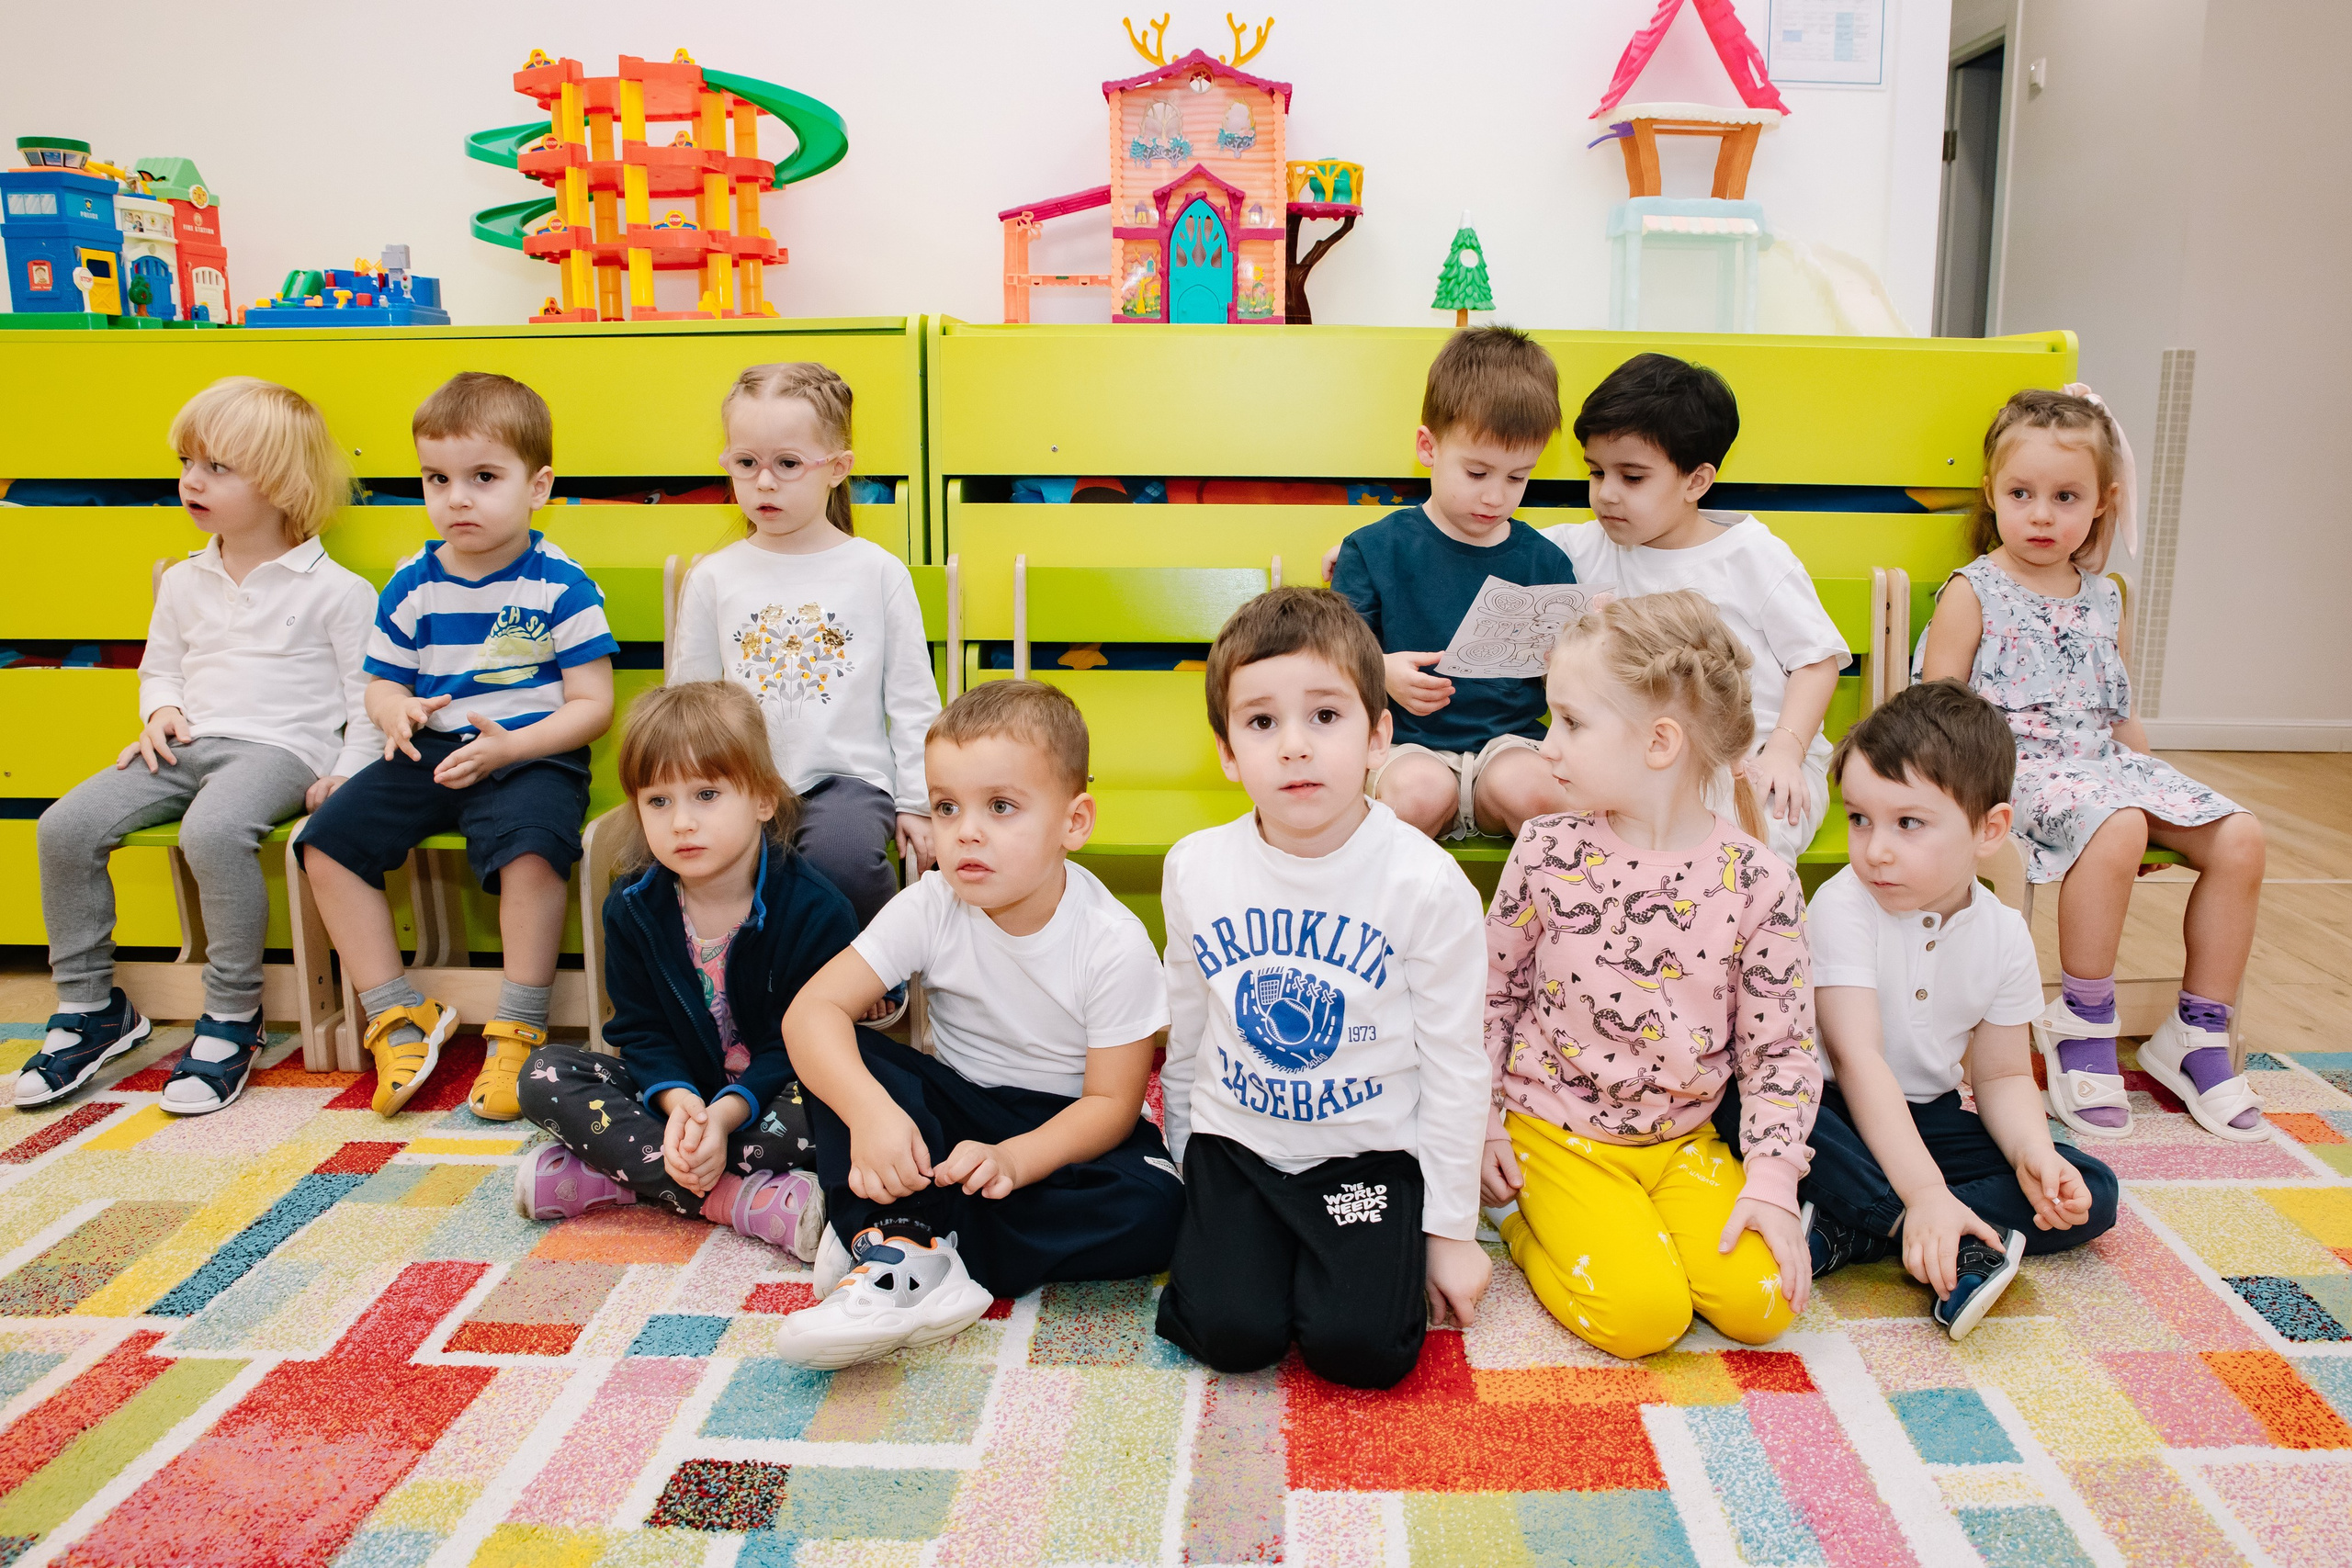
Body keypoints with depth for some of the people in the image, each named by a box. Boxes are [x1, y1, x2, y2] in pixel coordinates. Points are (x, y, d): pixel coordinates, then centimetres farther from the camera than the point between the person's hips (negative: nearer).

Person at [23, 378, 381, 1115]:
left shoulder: (336, 591, 0)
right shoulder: (184, 583, 19)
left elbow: (371, 694, -1)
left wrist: (349, 773, -14)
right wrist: (160, 710, 7)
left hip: (281, 746, -6)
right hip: (187, 745, 7)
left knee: (212, 830, -36)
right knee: (65, 826, -13)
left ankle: (232, 1016, -19)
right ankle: (90, 1005, 4)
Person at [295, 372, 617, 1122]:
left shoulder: (559, 584, -6)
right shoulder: (412, 583, 8)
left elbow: (592, 703, -8)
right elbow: (382, 682, 17)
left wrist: (508, 748, -20)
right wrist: (396, 712, -9)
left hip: (532, 754, -5)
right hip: (430, 752, 6)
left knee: (529, 848, -35)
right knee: (328, 840, -11)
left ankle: (518, 1030, -17)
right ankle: (397, 1017, 0)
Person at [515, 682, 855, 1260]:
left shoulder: (815, 908, -17)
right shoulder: (632, 908, -4)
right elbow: (640, 1030, -3)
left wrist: (726, 1112, -31)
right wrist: (678, 1101, -24)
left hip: (767, 1096, -4)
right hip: (675, 1092, 4)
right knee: (543, 1075, -16)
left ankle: (606, 1177, -24)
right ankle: (741, 1198, -29)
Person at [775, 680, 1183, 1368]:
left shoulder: (1114, 944, -21)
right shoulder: (931, 907, -15)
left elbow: (1111, 1101, -17)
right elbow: (810, 1010, -23)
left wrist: (1011, 1159, -35)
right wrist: (869, 1110, -41)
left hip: (1064, 1128, -2)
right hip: (957, 1110, 2)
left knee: (1151, 1211, -32)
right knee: (837, 1057, -22)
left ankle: (896, 1236, -27)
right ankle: (902, 1252, -30)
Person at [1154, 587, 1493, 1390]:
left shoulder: (1426, 883, -15)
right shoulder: (1196, 869, -5)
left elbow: (1453, 1069, -6)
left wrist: (1450, 1228, -2)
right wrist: (1185, 1165, 18)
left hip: (1370, 1152, -2)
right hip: (1236, 1143, 2)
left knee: (1359, 1346, -18)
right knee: (1231, 1333, -15)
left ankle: (1375, 1255, 13)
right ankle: (1220, 1238, 15)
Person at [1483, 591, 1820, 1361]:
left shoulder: (1758, 882, -10)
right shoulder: (1547, 854, -9)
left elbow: (1782, 1048, -3)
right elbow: (1492, 993, 2)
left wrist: (1771, 1180, -10)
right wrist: (1481, 1125, 1)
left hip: (1684, 1142, 2)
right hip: (1556, 1132, -2)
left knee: (1758, 1304, -14)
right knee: (1642, 1315, -18)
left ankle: (1638, 1228, 11)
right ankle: (1524, 1215, 8)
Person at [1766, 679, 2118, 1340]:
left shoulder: (2004, 934, -4)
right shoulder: (1843, 907, -20)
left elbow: (2002, 1074, 3)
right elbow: (1858, 1061, -27)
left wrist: (2034, 1153, -19)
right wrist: (1927, 1192, -35)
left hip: (1928, 1117, 5)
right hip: (1838, 1111, -5)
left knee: (2091, 1195, -8)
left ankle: (1846, 1236, -22)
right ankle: (1939, 1247, -32)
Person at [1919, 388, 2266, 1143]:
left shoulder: (2104, 600, 16)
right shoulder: (1974, 593, -1)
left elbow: (2118, 714, 22)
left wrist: (2159, 787, 10)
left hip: (2105, 763, 7)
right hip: (2018, 765, -6)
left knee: (2239, 837, -13)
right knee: (2115, 826, -36)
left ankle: (2199, 1032, 0)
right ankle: (2082, 1023, -17)